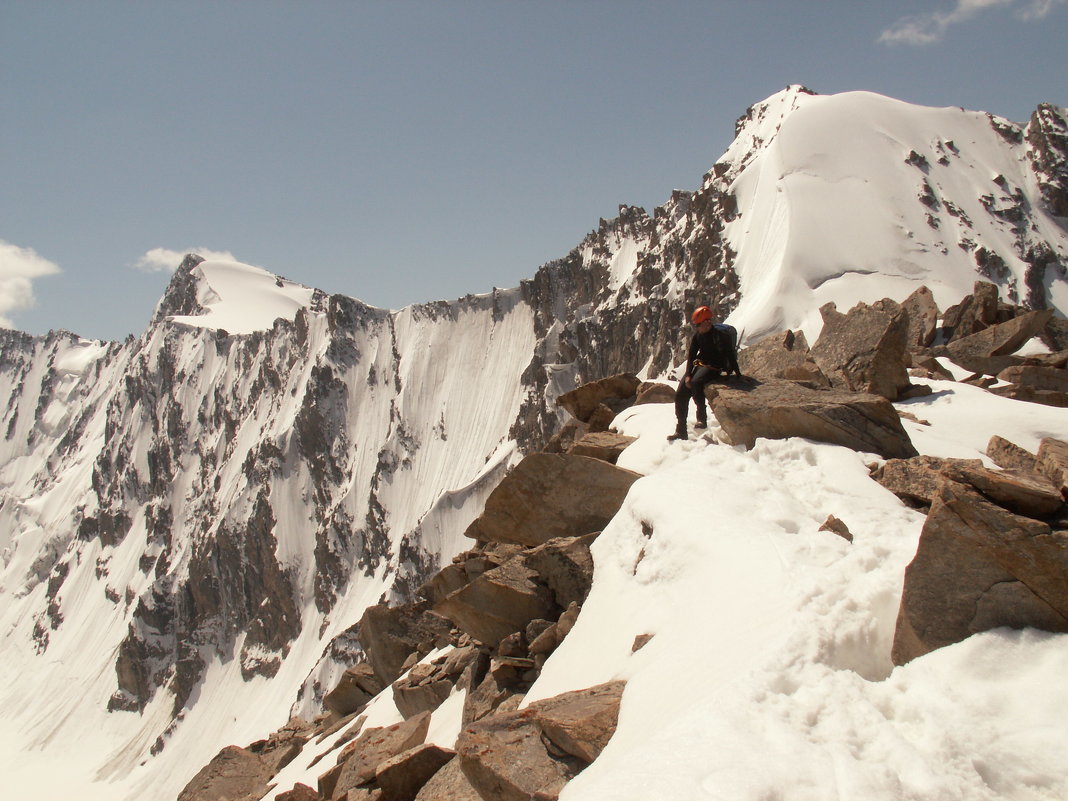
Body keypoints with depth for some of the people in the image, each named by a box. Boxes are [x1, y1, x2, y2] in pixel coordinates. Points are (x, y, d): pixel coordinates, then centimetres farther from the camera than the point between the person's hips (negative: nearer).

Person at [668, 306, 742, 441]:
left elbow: (730, 356, -6)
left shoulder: (721, 336, -10)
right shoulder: (698, 336, 6)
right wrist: (688, 375, -10)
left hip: (713, 368, -6)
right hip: (698, 364, 6)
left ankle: (702, 418, -24)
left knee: (696, 383, -37)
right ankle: (681, 431, -4)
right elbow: (691, 355, 2)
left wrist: (738, 375, -7)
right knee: (680, 395, -10)